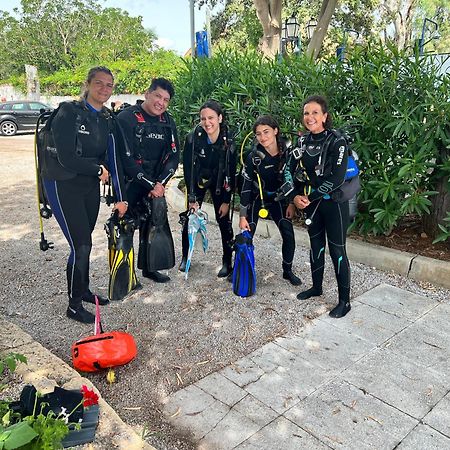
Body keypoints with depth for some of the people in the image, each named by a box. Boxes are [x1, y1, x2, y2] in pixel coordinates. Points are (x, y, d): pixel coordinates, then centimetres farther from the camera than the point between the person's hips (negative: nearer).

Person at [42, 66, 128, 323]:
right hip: (64, 186, -6)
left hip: (90, 186, 6)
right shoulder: (70, 112, -16)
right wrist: (99, 170, -10)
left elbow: (113, 160, 1)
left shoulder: (107, 120, 4)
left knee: (85, 242, 15)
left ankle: (83, 290, 35)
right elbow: (66, 158, -22)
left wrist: (120, 198, -3)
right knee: (81, 246, -7)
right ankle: (74, 306, 11)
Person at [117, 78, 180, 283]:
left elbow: (174, 156, 2)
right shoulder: (126, 118, -14)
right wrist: (151, 185, -20)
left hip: (156, 185, 6)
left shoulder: (168, 122, 4)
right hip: (129, 184, -5)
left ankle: (148, 267, 26)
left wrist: (160, 183, -13)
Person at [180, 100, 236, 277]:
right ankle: (185, 257, 21)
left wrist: (226, 201, -13)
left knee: (224, 220, -3)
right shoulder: (193, 138, -23)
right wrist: (192, 197, -21)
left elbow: (231, 173, -14)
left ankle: (227, 262, 10)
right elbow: (188, 169, -18)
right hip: (197, 181, 0)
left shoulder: (229, 141, -21)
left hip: (219, 182, 0)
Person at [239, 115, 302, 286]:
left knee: (289, 235, -2)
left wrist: (292, 203, -2)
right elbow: (246, 186, -19)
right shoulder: (254, 157, -22)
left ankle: (287, 271, 18)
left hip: (277, 198, 2)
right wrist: (242, 216, -19)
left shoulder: (287, 152, -15)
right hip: (256, 198, -2)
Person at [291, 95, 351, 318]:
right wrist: (297, 197, -5)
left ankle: (344, 301, 13)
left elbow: (336, 178, -20)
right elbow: (297, 173, 10)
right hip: (311, 204, 6)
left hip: (334, 203, -6)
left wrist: (310, 197, -17)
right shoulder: (303, 141, 5)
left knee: (337, 251, 0)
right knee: (316, 246, 17)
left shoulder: (337, 142, -13)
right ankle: (316, 287, 36)